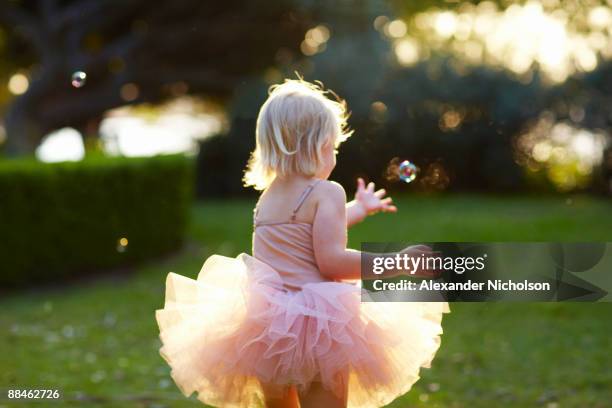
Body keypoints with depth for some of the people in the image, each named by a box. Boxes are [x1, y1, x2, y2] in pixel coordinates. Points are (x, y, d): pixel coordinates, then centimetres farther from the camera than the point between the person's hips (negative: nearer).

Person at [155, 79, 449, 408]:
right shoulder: (326, 192, -7)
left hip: (264, 325, 7)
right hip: (317, 321, -7)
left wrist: (360, 208, 50)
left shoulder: (268, 196, 17)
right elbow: (331, 260, -16)